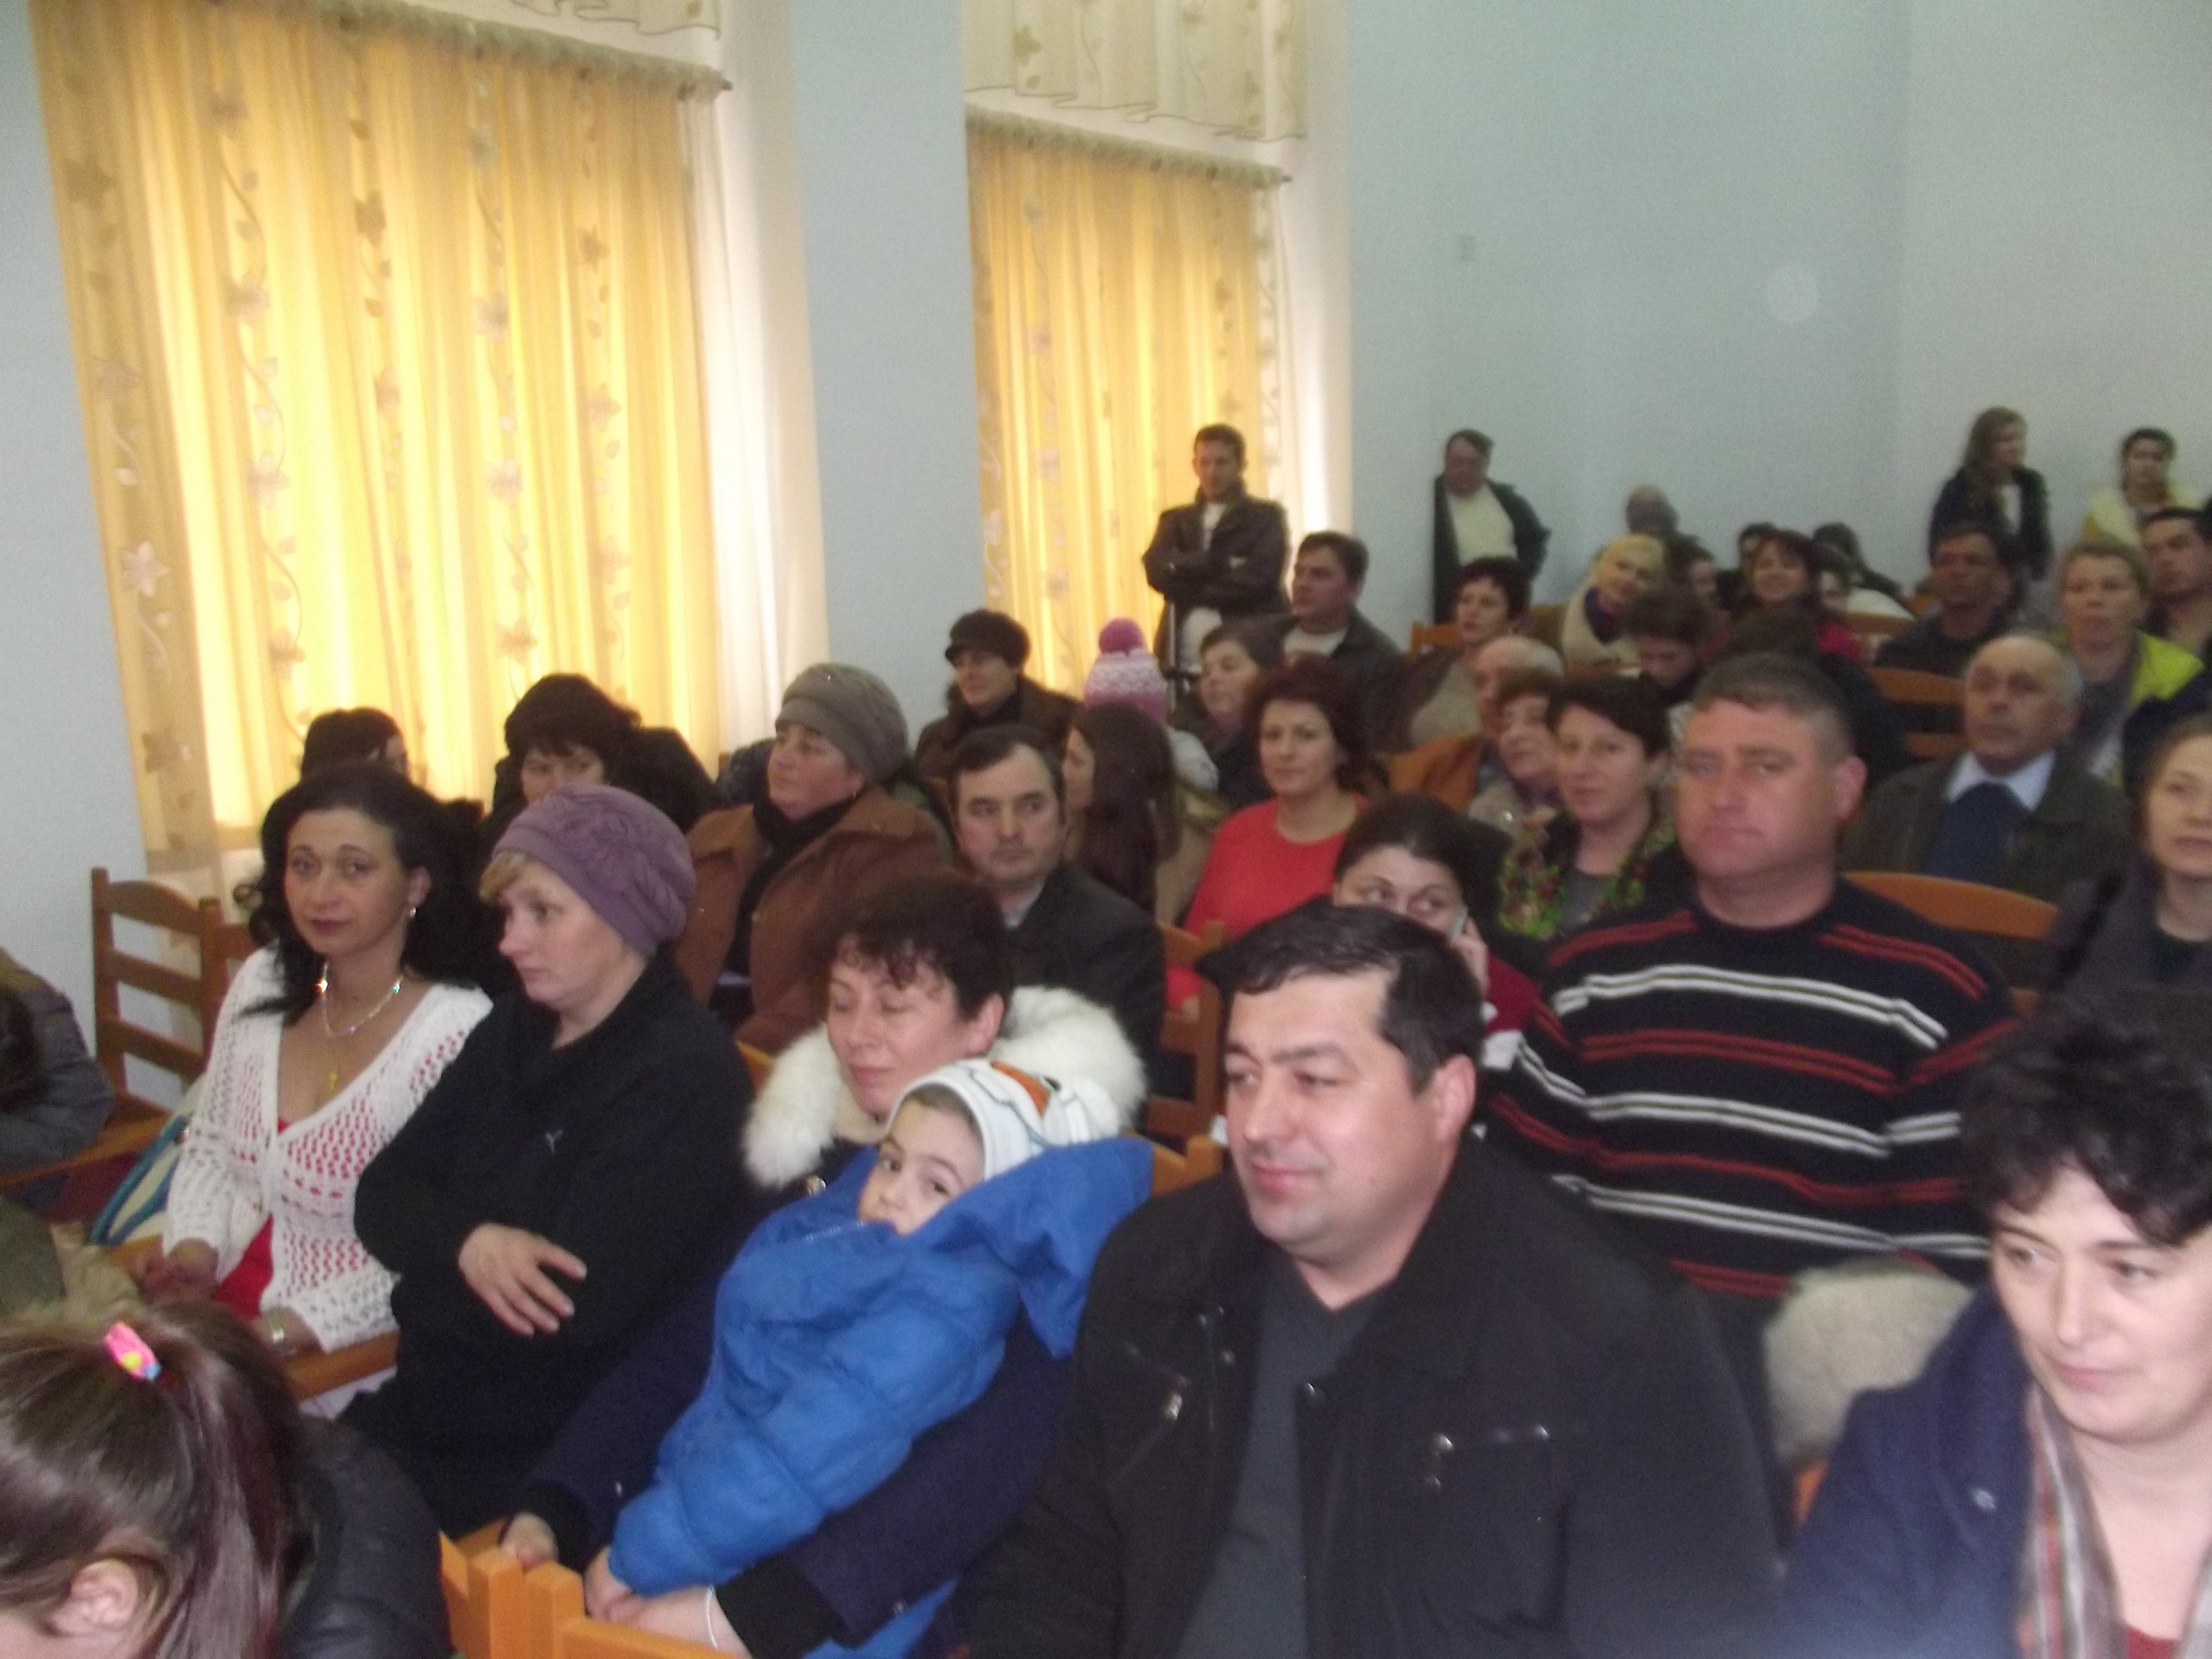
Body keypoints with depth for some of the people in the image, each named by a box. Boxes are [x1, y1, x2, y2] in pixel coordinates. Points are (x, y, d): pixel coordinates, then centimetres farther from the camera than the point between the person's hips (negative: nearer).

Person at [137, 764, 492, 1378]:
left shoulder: (458, 1032, -18)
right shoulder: (261, 981, 2)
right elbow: (210, 1146, 14)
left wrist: (276, 1333, -18)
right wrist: (193, 1249, -4)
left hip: (345, 1353, -6)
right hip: (221, 1301, 6)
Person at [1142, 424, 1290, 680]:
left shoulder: (1266, 517, 7)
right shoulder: (1175, 520, 17)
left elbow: (1258, 577, -9)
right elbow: (1158, 571, -1)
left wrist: (1190, 590, -2)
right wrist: (1222, 562, -10)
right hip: (1184, 666, 3)